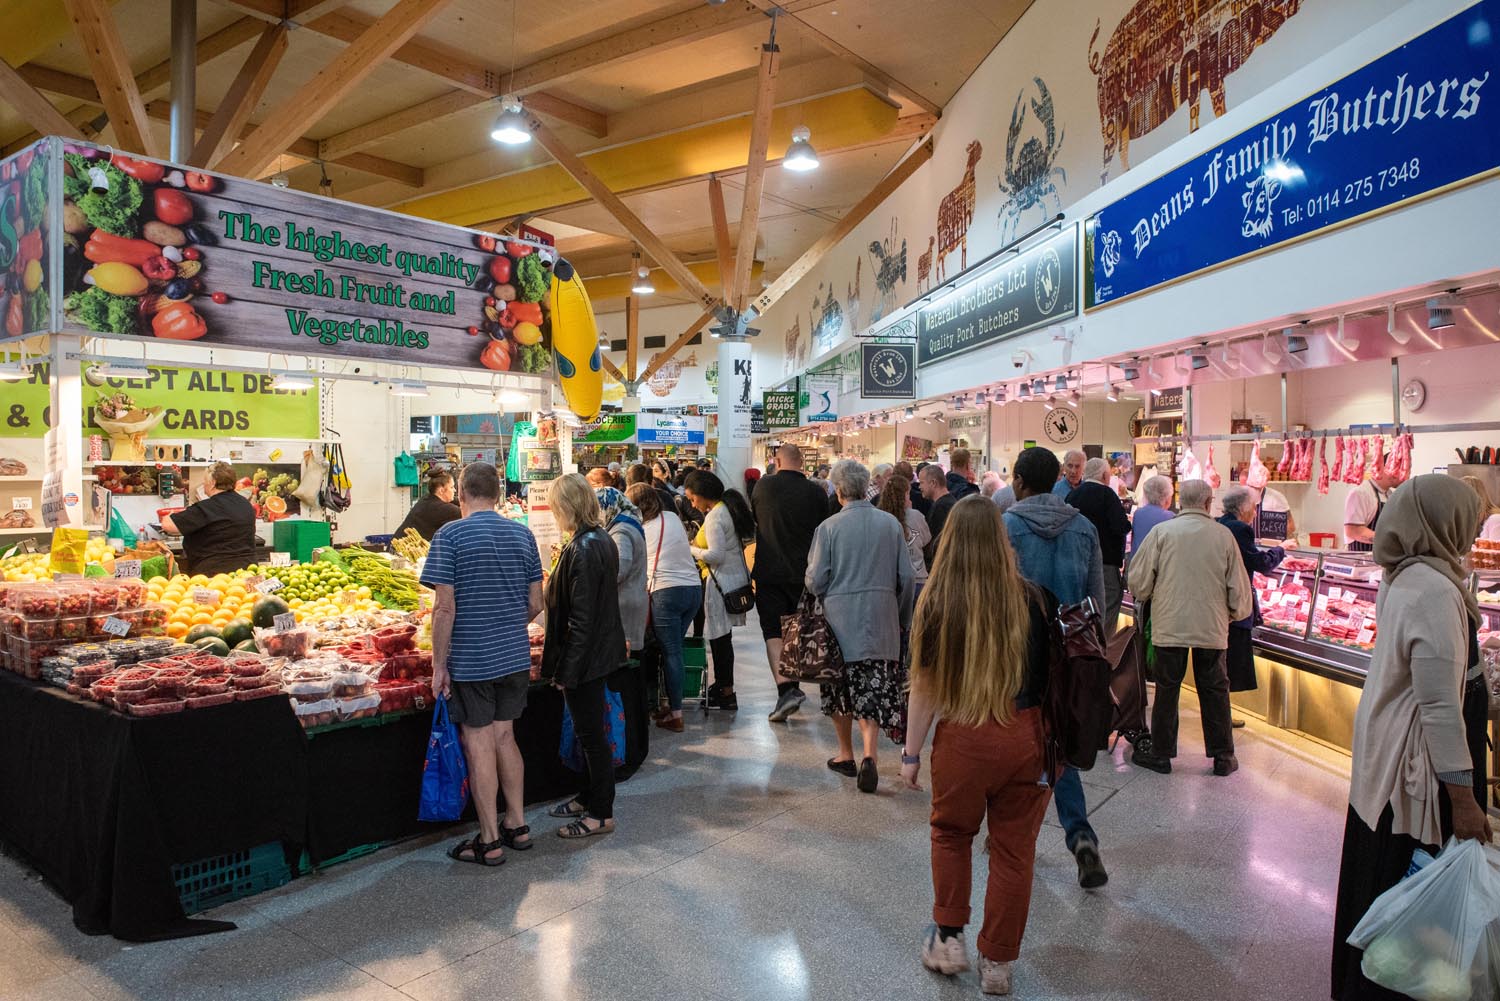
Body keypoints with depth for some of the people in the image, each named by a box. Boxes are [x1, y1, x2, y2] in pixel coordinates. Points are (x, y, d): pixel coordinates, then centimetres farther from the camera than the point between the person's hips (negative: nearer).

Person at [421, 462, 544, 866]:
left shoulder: (451, 535, -11)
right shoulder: (522, 534, 4)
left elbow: (445, 607, -15)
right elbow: (536, 603, 6)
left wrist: (439, 665, -7)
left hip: (470, 661, -5)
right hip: (516, 658, 5)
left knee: (479, 745, 4)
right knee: (504, 737, 18)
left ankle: (489, 842, 13)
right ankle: (517, 826, 26)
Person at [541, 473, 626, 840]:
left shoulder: (582, 551, -23)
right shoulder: (602, 540, 6)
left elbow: (581, 618, -23)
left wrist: (566, 669, -19)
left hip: (585, 656, -10)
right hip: (602, 650, 10)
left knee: (591, 733, 2)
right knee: (591, 730, 21)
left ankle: (601, 813, 15)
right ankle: (589, 797, 35)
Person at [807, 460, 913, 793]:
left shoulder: (829, 527, -8)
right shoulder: (891, 524, 1)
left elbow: (815, 580, -7)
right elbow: (905, 576, 5)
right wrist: (902, 618, 17)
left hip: (840, 618, -2)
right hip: (881, 620, 2)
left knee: (841, 689, 13)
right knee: (875, 690, 4)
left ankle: (846, 755, 25)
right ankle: (869, 754, -12)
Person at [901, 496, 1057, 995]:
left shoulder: (938, 604, -12)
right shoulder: (1033, 600, -7)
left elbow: (925, 686, -7)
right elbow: (1052, 670, 0)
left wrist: (911, 753, 3)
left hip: (963, 736, -1)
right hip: (1024, 735, 2)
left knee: (952, 834, 24)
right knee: (1013, 849, 15)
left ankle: (949, 940, 31)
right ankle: (997, 962, 27)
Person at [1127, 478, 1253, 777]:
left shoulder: (1162, 531, -6)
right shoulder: (1224, 535, -2)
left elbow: (1139, 581, -5)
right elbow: (1239, 588, 3)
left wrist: (1147, 597, 17)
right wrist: (1234, 613, 22)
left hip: (1169, 626, -1)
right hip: (1212, 627, 1)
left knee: (1167, 689, 9)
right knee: (1214, 690, 13)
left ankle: (1160, 753, 17)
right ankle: (1223, 756, 21)